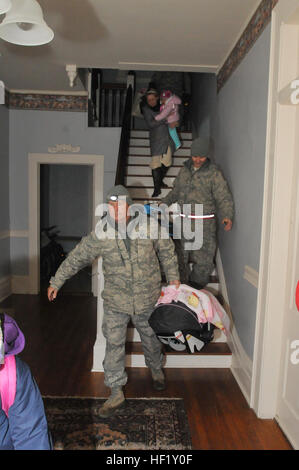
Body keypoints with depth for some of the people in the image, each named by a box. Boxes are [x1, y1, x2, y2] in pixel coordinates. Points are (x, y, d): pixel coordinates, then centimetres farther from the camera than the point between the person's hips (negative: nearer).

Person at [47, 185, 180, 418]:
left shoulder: (149, 227, -11)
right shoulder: (101, 234, -12)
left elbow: (167, 250, 5)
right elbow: (77, 258, -1)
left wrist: (173, 276, 7)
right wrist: (56, 282, 3)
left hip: (148, 298, 1)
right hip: (115, 302, 0)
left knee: (152, 338, 20)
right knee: (114, 345, 2)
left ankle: (156, 369, 50)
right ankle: (117, 393, 22)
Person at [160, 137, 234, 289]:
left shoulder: (214, 173, -7)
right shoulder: (185, 169, 9)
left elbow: (224, 198, -12)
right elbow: (176, 191, 22)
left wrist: (227, 216, -27)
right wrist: (163, 203, 13)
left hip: (204, 224, -5)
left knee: (203, 259, 1)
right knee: (180, 255, 13)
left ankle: (197, 287, 21)